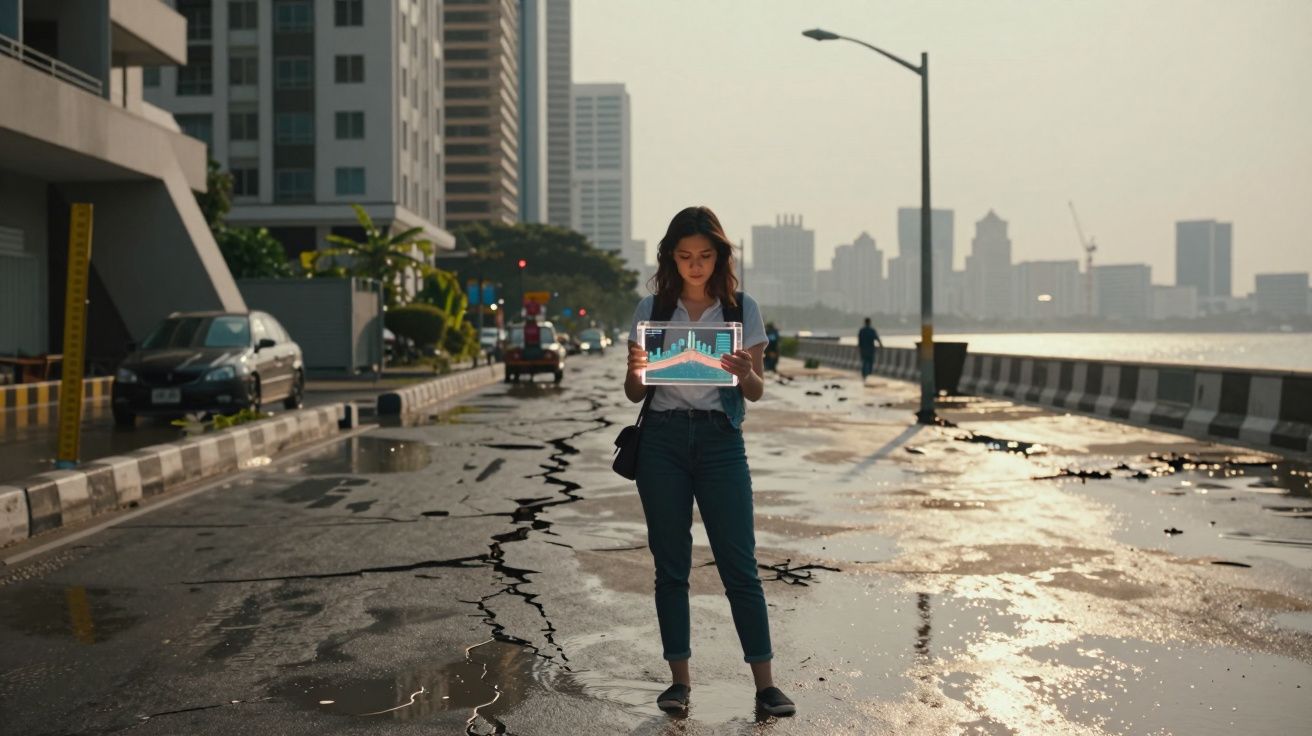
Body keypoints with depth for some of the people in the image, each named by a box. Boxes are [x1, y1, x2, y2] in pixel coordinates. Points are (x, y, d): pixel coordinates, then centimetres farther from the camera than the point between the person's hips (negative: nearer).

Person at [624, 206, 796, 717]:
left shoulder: (742, 308, 4)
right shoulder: (651, 309, 6)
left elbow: (757, 392, 3)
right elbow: (634, 394, 8)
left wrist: (744, 372, -19)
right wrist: (636, 370, -15)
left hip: (720, 440, -1)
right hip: (662, 440, 1)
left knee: (740, 565, -2)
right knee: (671, 565, 6)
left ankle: (765, 683, 6)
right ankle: (679, 680, 15)